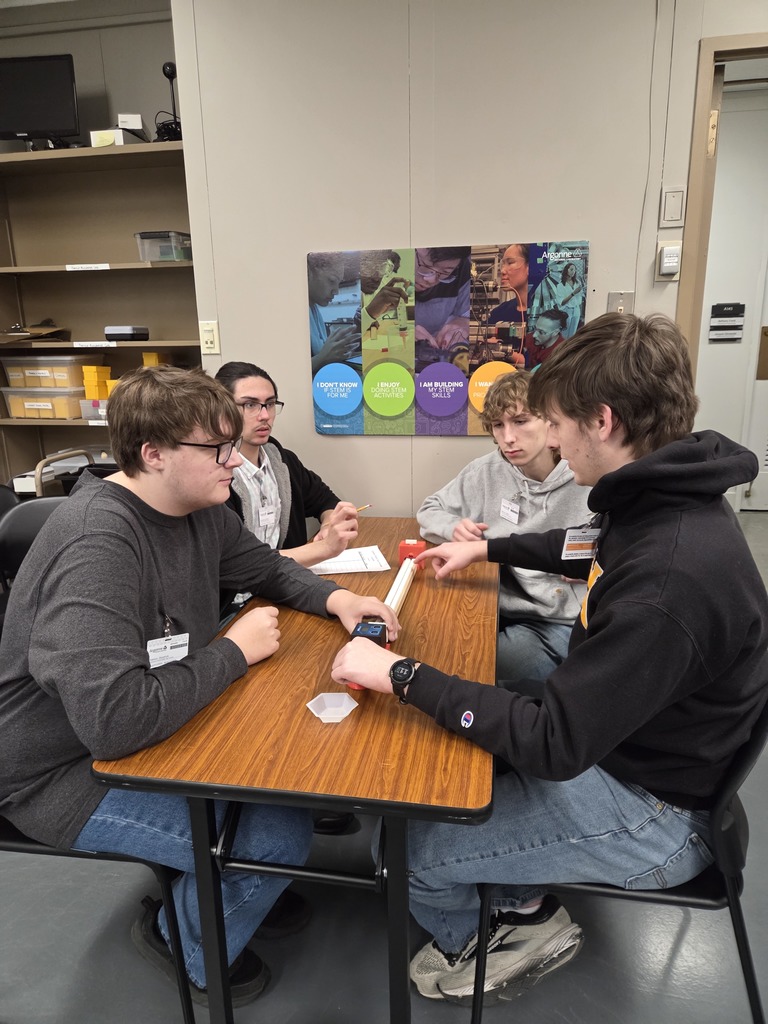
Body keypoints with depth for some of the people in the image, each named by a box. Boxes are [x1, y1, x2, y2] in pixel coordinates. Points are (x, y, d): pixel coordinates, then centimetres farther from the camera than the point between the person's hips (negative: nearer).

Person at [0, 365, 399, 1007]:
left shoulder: (201, 509, -3)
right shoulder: (97, 544, -32)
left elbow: (267, 567, 13)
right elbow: (113, 720, -40)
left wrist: (334, 599, -7)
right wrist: (236, 651, -26)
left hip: (161, 723, 9)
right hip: (66, 772, -8)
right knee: (281, 833, -16)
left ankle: (196, 887, 30)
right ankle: (190, 946, 18)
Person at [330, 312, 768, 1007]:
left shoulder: (669, 582, -37)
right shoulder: (667, 500, -6)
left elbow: (554, 745, -31)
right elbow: (592, 549, 18)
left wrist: (401, 676, -26)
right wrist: (487, 550, 20)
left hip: (655, 816, -9)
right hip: (622, 741, 9)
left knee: (410, 845, -5)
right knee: (451, 744, 15)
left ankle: (466, 948, 27)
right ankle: (529, 906, 22)